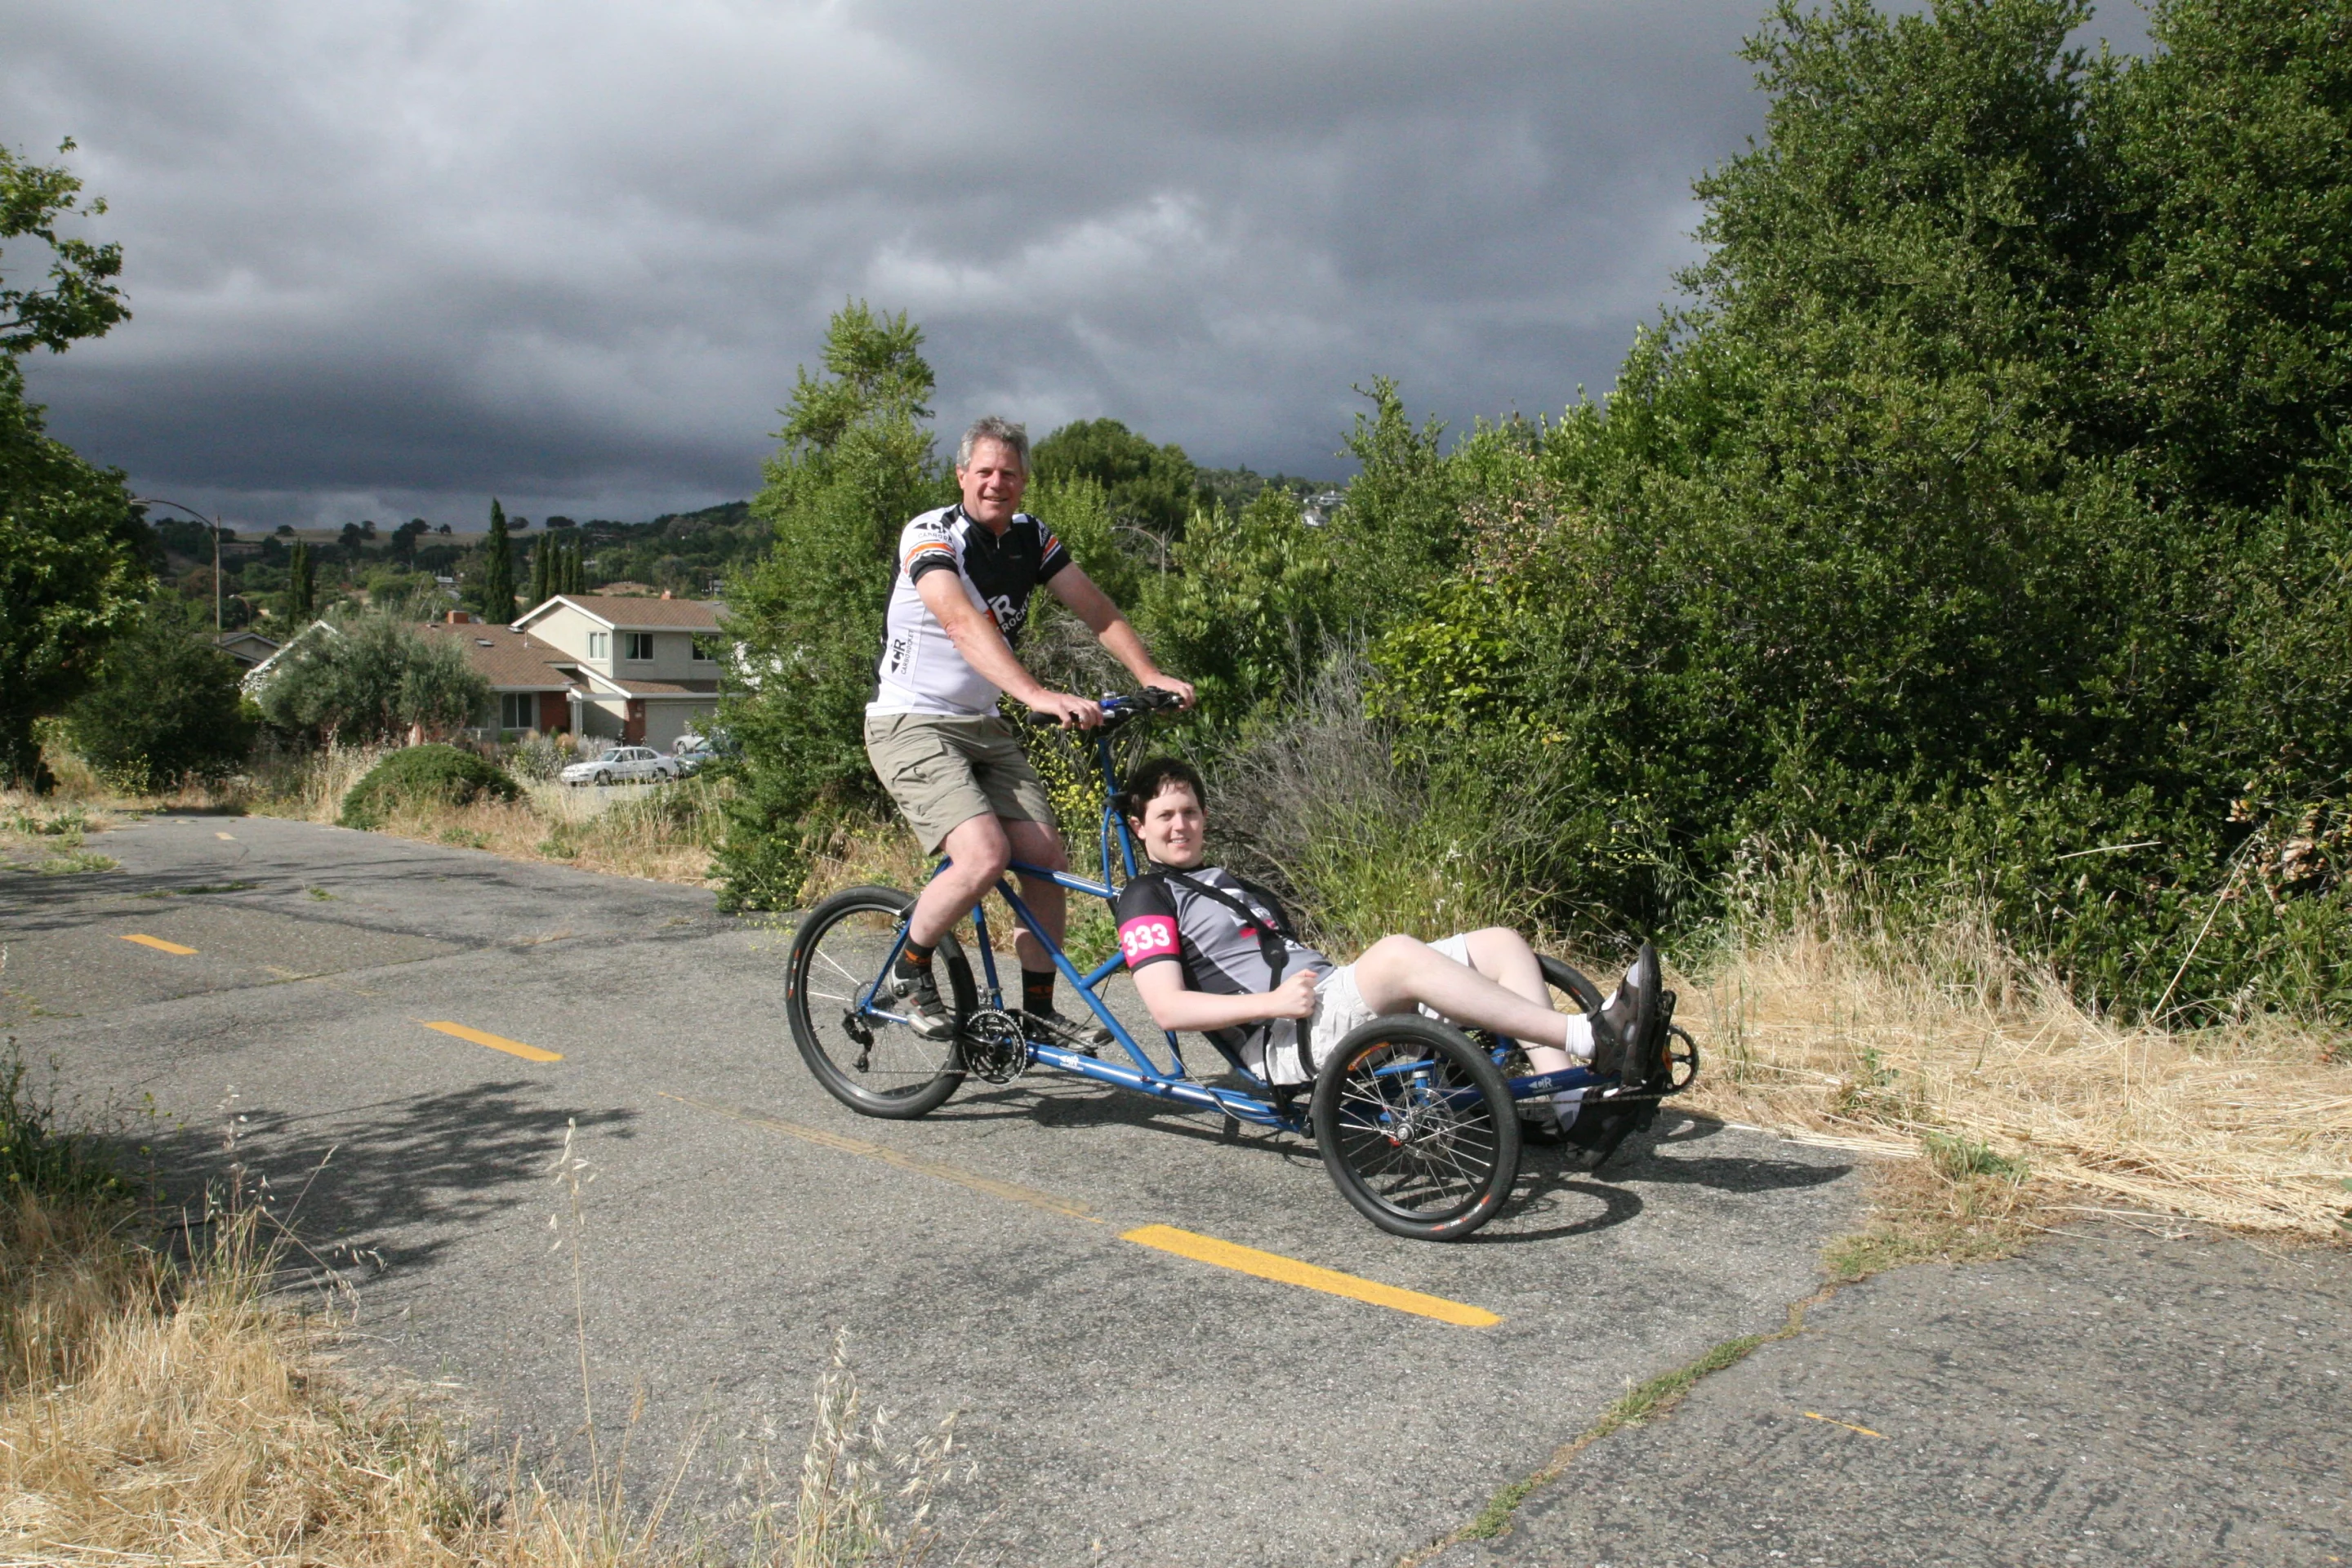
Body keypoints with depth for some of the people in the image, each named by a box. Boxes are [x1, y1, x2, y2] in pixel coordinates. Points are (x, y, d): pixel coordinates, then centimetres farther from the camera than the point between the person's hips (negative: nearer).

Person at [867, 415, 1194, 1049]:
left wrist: (1151, 675, -16)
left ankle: (1038, 1012, 12)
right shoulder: (929, 534, -17)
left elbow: (1097, 610, 1)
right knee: (985, 855, -25)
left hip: (984, 727, 7)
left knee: (1047, 858, -3)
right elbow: (964, 624, -34)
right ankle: (909, 969, 1)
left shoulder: (1032, 538, 4)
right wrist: (1038, 695, -47)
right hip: (912, 724, -7)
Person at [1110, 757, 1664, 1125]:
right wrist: (1273, 1003, -19)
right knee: (1398, 952, -36)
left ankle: (1570, 1108, -21)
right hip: (1283, 1043, -9)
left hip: (1335, 1001, 9)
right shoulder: (1148, 898, 6)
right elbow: (1168, 1007, -9)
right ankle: (1591, 1038, -37)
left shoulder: (1243, 890, 32)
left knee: (1500, 943, -5)